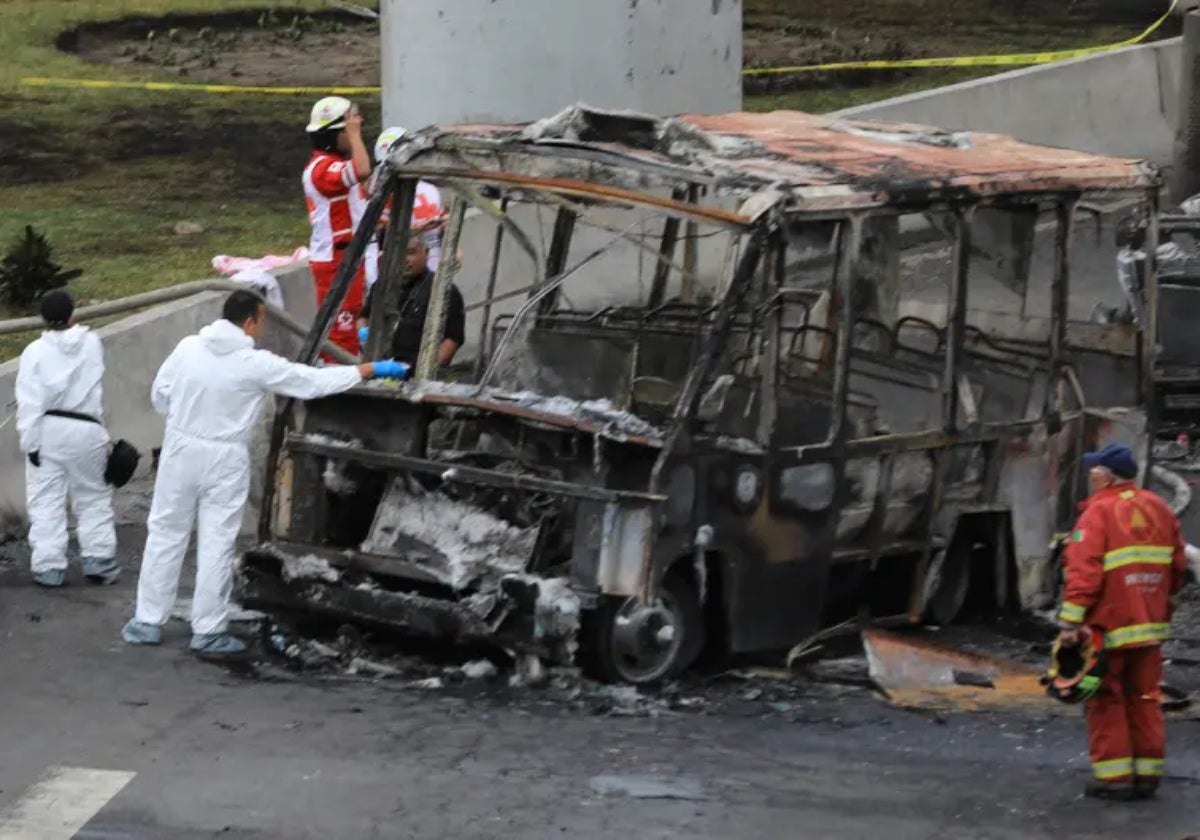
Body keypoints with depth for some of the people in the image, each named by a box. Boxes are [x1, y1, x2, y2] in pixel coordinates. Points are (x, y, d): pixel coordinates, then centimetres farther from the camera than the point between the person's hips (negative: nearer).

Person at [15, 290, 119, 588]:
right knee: (94, 497, 16)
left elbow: (30, 401, -12)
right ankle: (98, 560, 14)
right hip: (86, 429, 2)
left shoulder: (36, 351, -10)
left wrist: (30, 441, -8)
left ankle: (49, 566, 3)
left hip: (48, 430, -2)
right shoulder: (92, 343, -2)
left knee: (46, 501, 4)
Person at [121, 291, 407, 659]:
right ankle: (208, 630, 10)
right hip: (224, 459, -3)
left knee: (165, 535, 12)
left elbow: (159, 396, 3)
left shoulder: (188, 347, -5)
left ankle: (147, 621, 16)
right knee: (216, 545, 5)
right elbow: (314, 381, -7)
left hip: (182, 449, 3)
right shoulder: (255, 364, -13)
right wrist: (372, 370, 0)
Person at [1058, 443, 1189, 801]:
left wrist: (1070, 621, -22)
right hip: (1149, 625, 6)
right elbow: (1177, 566, 12)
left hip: (1108, 626, -6)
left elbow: (1084, 571, -21)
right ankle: (1147, 775, 13)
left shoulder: (1099, 512, -14)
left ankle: (1113, 777, 1)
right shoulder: (1159, 509, 7)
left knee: (1106, 702, 3)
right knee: (1144, 700, 13)